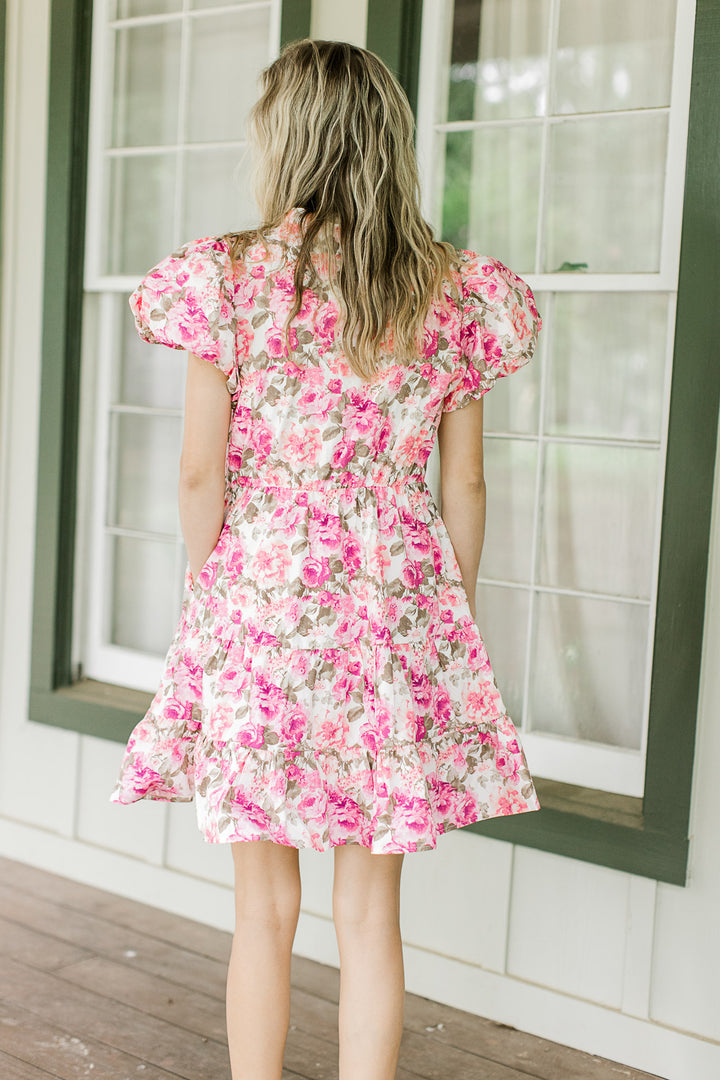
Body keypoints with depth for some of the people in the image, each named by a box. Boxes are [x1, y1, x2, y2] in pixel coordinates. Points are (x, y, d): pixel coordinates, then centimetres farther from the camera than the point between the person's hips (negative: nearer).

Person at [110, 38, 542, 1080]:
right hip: (395, 609, 2)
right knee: (371, 912, 11)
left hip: (260, 600, -2)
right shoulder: (452, 290, 1)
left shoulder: (231, 276, -7)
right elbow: (463, 484, 4)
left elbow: (200, 472, -8)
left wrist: (210, 588, 8)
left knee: (266, 905, 12)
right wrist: (454, 616, 14)